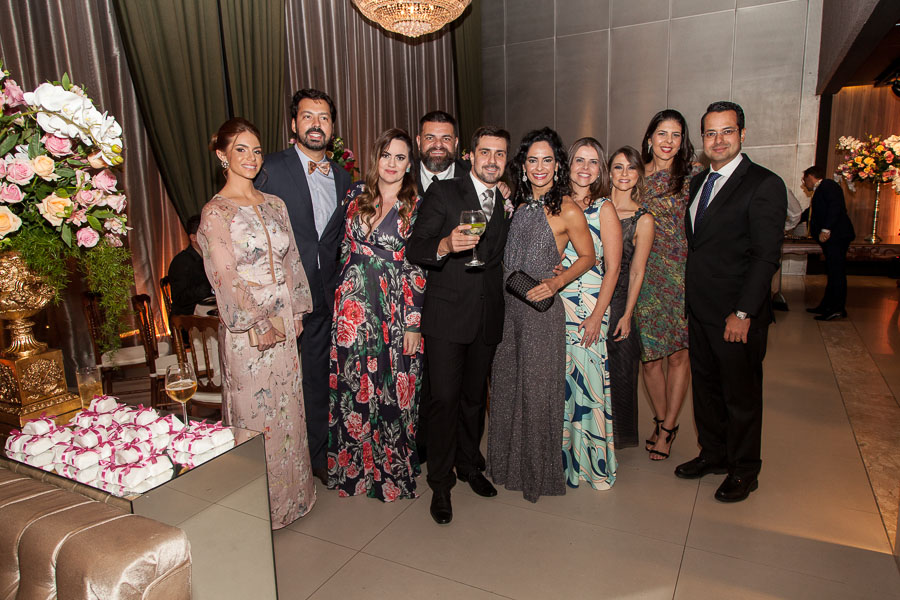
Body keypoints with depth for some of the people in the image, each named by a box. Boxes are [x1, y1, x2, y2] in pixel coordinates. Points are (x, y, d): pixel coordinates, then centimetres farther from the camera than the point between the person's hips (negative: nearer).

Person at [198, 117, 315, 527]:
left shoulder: (274, 205, 10)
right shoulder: (215, 212, -8)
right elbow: (225, 278, -13)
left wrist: (296, 313, 5)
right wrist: (259, 325, -13)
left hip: (285, 323, 6)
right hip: (246, 329, -5)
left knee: (288, 407, 14)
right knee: (255, 413, 5)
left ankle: (291, 493, 32)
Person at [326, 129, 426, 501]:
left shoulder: (416, 207, -1)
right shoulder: (357, 194, 8)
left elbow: (418, 269, -5)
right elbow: (345, 245, 15)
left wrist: (413, 323, -9)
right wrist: (343, 296, 10)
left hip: (396, 309, -3)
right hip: (354, 306, 3)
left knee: (394, 388, 4)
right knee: (353, 386, 9)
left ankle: (394, 469, 26)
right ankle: (355, 467, 30)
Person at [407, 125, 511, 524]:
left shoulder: (506, 204, 13)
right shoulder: (442, 194, -3)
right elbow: (413, 249, -12)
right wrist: (445, 245, -29)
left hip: (487, 317, 5)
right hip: (447, 315, -5)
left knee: (475, 396, 15)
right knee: (444, 398, -4)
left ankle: (468, 464, 35)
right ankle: (440, 483, 13)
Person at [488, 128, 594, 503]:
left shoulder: (568, 211, -10)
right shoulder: (518, 202, 8)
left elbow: (588, 256, -3)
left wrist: (557, 282, -14)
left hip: (541, 307, -6)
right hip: (507, 305, 6)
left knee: (537, 389, 5)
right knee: (506, 385, 14)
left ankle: (539, 472, 27)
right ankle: (509, 464, 35)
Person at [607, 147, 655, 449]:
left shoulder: (643, 220, -5)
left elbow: (636, 272, -5)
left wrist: (627, 314, -7)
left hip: (617, 301, -3)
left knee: (617, 369, 7)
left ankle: (616, 436, 29)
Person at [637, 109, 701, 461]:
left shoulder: (693, 174, -1)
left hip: (682, 272, -2)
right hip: (644, 274, 3)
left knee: (678, 353, 3)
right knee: (649, 355, 6)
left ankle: (668, 429, 19)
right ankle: (662, 421, 27)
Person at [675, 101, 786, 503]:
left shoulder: (764, 184, -10)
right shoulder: (698, 182, 12)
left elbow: (766, 255, -14)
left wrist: (744, 313, -18)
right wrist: (688, 303, 9)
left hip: (737, 315, -6)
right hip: (699, 311, 6)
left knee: (741, 394, 8)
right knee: (706, 387, 16)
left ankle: (744, 470, 26)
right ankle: (713, 454, 34)